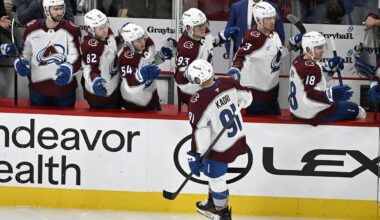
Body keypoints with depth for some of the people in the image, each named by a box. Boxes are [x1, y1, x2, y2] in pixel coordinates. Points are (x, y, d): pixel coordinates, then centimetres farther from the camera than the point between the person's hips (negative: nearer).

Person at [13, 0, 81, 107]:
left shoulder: (71, 30, -6)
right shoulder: (32, 29, 1)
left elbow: (75, 57, -13)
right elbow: (27, 54, 15)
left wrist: (68, 68, -32)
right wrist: (22, 63, -6)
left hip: (64, 87, -1)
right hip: (38, 88, 1)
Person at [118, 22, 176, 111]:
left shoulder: (148, 42, -11)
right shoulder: (125, 57, -34)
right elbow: (130, 82, -39)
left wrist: (165, 52, -6)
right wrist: (142, 74, -57)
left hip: (151, 92, 8)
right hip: (134, 100, -8)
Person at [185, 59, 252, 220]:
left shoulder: (198, 102, -29)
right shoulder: (229, 83, -13)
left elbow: (200, 131, -24)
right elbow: (246, 98, 5)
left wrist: (197, 156, -15)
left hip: (220, 148, -7)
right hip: (237, 138, 7)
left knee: (216, 178, 13)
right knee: (213, 172, 27)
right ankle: (212, 202, 46)